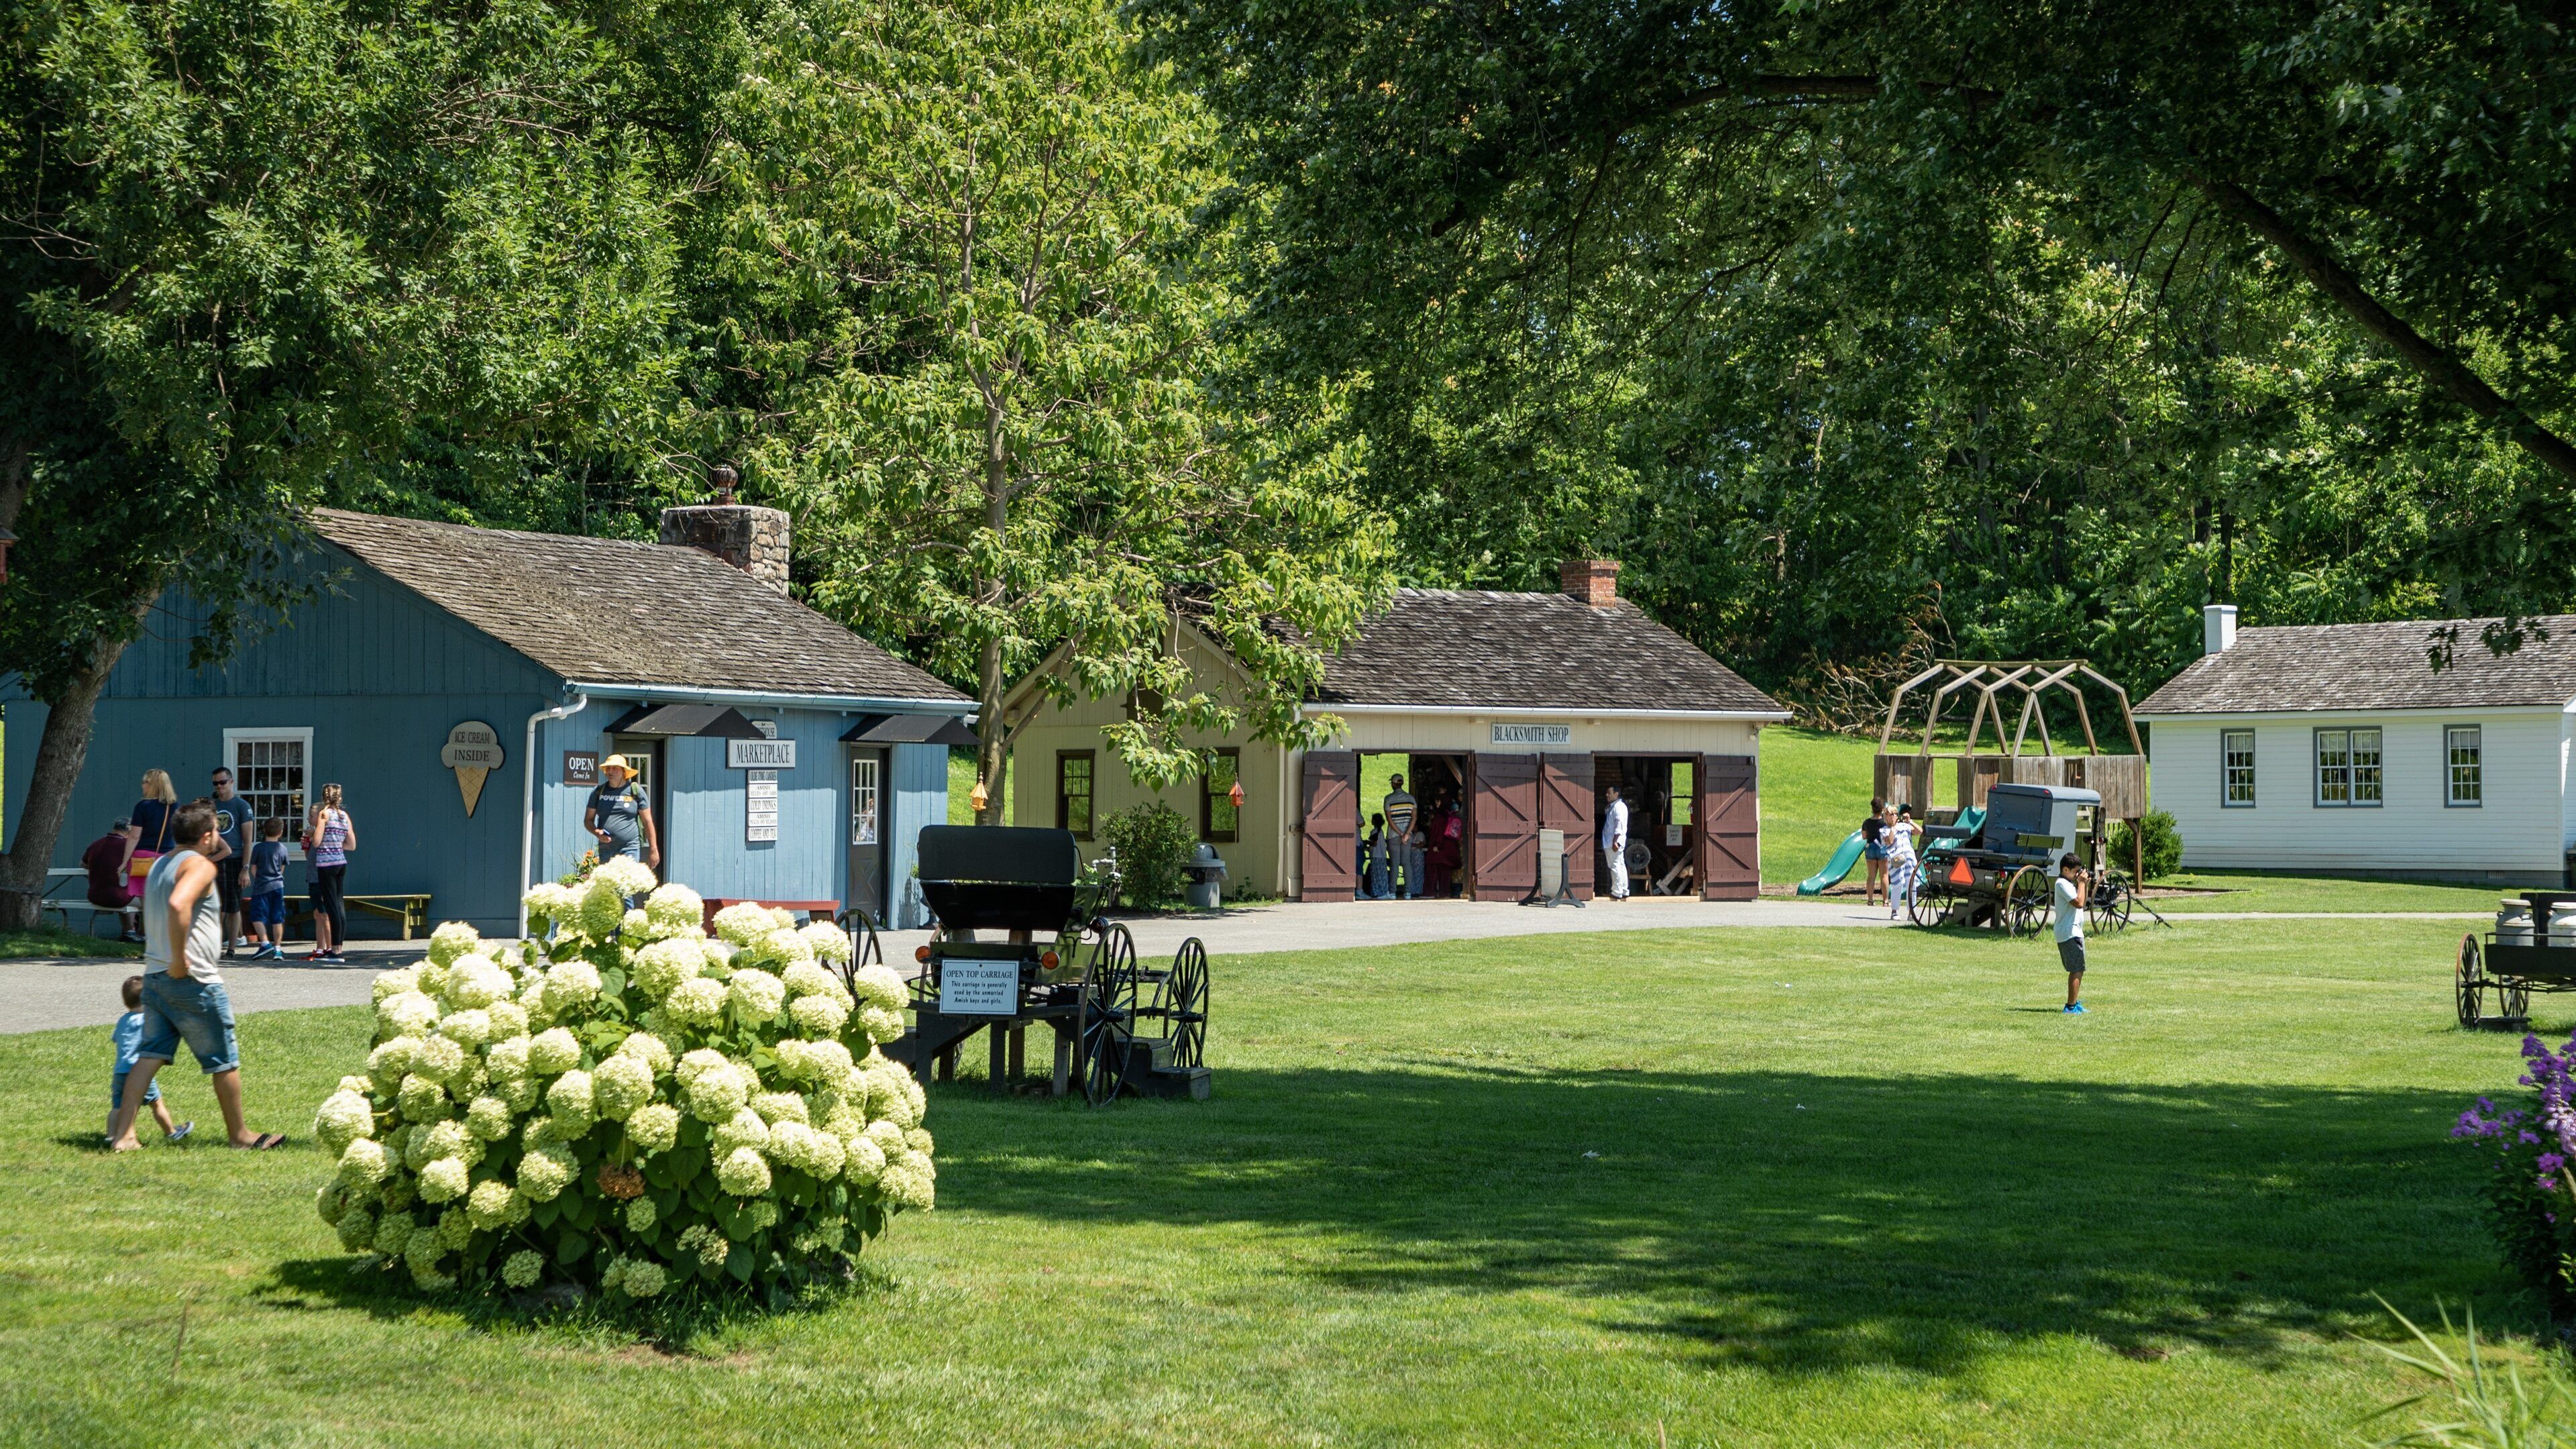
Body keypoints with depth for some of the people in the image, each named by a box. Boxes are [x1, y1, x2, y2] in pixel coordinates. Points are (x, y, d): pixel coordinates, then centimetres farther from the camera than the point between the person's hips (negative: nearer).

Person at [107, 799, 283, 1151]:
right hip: (193, 981, -8)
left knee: (150, 1054, 6)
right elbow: (178, 904, -33)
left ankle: (122, 1134, -3)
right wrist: (180, 960, -27)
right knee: (224, 1062, 5)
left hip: (156, 976, 9)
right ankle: (240, 1134, 16)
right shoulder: (200, 865, -14)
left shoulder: (160, 865, 16)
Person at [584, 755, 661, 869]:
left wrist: (654, 850, 0)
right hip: (605, 850, 4)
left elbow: (648, 822, 4)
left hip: (629, 850, -4)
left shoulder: (636, 791, 3)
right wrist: (597, 832, -8)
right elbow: (588, 820, 15)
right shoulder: (598, 792, 11)